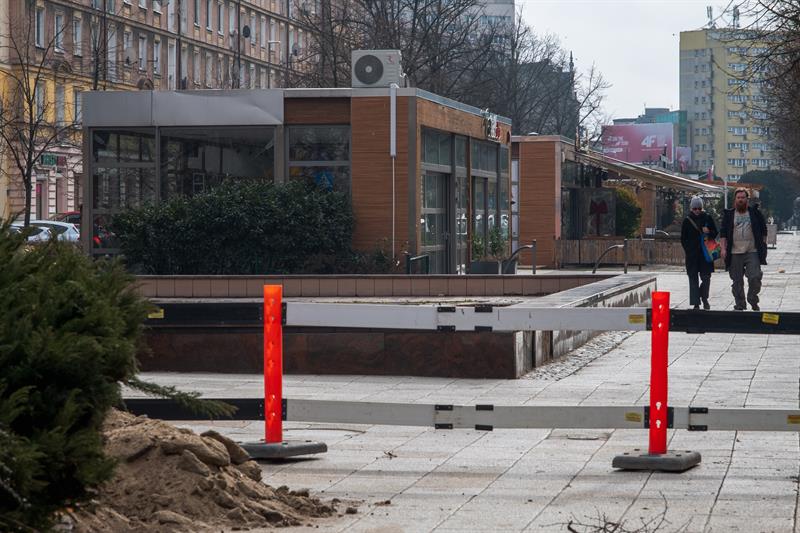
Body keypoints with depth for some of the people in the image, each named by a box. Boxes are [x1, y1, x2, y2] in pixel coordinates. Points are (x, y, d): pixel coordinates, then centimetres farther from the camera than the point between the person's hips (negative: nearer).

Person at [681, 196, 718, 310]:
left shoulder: (707, 218, 7)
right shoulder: (687, 220, 5)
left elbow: (715, 233, 11)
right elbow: (683, 239, 9)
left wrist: (709, 232, -10)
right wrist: (688, 250, 1)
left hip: (705, 253, 0)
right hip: (692, 255, 0)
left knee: (706, 277, -1)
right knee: (693, 279, -1)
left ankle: (704, 298, 23)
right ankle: (696, 303, 2)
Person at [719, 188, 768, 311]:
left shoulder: (755, 213, 10)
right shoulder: (728, 214, 9)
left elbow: (763, 230, 15)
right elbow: (723, 232, 7)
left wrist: (763, 245, 8)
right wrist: (723, 248, -2)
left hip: (752, 252, 0)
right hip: (735, 253, 0)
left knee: (755, 277, -11)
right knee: (737, 281, 2)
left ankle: (753, 300, 9)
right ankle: (739, 304, 11)